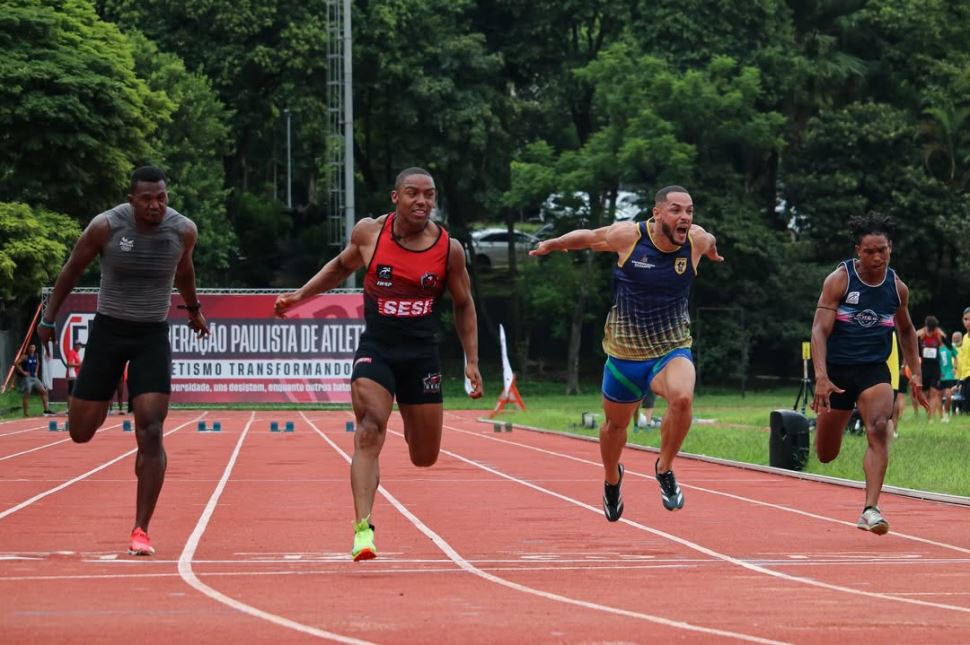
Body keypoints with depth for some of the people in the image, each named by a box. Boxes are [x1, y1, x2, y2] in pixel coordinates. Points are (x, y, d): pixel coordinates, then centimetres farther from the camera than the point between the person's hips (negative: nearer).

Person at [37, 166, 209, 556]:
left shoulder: (183, 231, -8)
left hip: (153, 336, 0)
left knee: (151, 433, -13)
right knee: (81, 432, 2)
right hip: (108, 331, 0)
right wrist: (49, 318, 5)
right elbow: (72, 270, 2)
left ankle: (141, 530, -8)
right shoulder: (106, 227, -15)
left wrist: (193, 309, 31)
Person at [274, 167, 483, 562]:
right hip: (376, 349, -1)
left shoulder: (449, 248, -4)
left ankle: (411, 425, 49)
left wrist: (472, 361, 5)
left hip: (422, 354, 1)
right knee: (369, 433, -23)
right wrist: (299, 295, 11)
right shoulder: (369, 233, -4)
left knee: (425, 458, 10)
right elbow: (341, 266, 18)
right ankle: (363, 528, -28)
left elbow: (463, 305, 9)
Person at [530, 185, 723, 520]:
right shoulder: (628, 236, -15)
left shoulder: (696, 240, -9)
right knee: (615, 423, 17)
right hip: (625, 351, 0)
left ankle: (665, 469, -9)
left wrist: (711, 251, 37)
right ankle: (612, 480, 49)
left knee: (682, 398, -32)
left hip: (672, 349, 0)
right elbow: (589, 237, 5)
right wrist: (554, 243, 0)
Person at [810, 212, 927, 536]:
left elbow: (906, 330, 21)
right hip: (837, 369, -1)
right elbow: (820, 329, -16)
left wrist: (915, 374, 15)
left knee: (878, 428, -27)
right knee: (826, 455, 8)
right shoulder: (839, 280, -10)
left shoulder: (897, 288, 2)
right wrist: (821, 377, -28)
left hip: (874, 369, 2)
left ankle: (870, 510, -29)